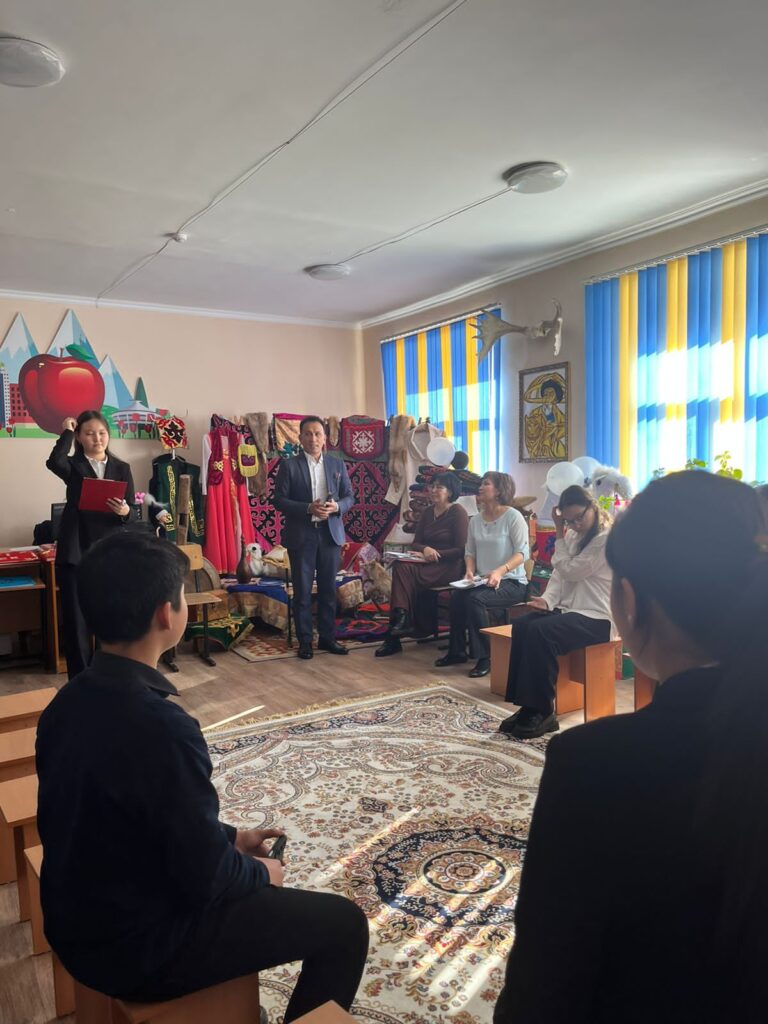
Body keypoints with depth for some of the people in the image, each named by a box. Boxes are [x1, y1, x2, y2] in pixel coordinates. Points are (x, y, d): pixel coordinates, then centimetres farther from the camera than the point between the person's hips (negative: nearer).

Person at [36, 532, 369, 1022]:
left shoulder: (69, 702, -5)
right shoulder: (161, 727, -33)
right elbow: (204, 877, -23)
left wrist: (230, 837, 9)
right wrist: (261, 873, -3)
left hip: (79, 923, 8)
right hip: (137, 948, -8)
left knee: (242, 863, 29)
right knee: (344, 924, 1)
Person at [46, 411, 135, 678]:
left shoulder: (122, 468, 8)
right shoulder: (73, 466, 3)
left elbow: (133, 512, 5)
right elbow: (54, 461, -23)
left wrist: (125, 511, -18)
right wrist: (67, 432, -9)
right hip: (76, 553, -2)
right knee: (75, 621, 2)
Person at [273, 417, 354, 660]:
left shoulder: (337, 464, 8)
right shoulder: (289, 465, -2)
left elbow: (349, 497, 9)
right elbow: (279, 500, -6)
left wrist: (336, 506, -13)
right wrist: (308, 508, -19)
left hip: (331, 533, 3)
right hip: (301, 535, -3)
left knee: (328, 589, 9)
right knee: (302, 591, 3)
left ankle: (328, 637, 20)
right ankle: (305, 640, 13)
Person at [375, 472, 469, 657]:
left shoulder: (458, 513, -5)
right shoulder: (428, 512, 15)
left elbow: (461, 549, -10)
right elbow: (415, 543, 12)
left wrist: (436, 554, -16)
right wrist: (425, 549, -10)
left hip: (451, 566, -6)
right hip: (429, 563, 6)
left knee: (408, 572, -28)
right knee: (400, 566, -24)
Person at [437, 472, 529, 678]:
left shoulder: (513, 516, -9)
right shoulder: (475, 520, 11)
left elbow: (522, 552, -15)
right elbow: (470, 551, 13)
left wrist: (500, 571, -29)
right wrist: (470, 571, -8)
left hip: (511, 582, -6)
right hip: (483, 581, 6)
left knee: (474, 598, -30)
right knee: (457, 596, -21)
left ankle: (485, 656, -18)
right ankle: (457, 651, -6)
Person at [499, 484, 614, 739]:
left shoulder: (607, 539, -12)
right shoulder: (575, 535, 16)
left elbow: (570, 571, -12)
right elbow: (558, 574, 11)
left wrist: (559, 535, -6)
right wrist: (548, 599, -7)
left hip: (596, 618, -8)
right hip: (570, 609, 8)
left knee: (540, 631, -29)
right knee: (522, 625, -17)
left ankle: (543, 712, -18)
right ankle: (528, 707, -15)